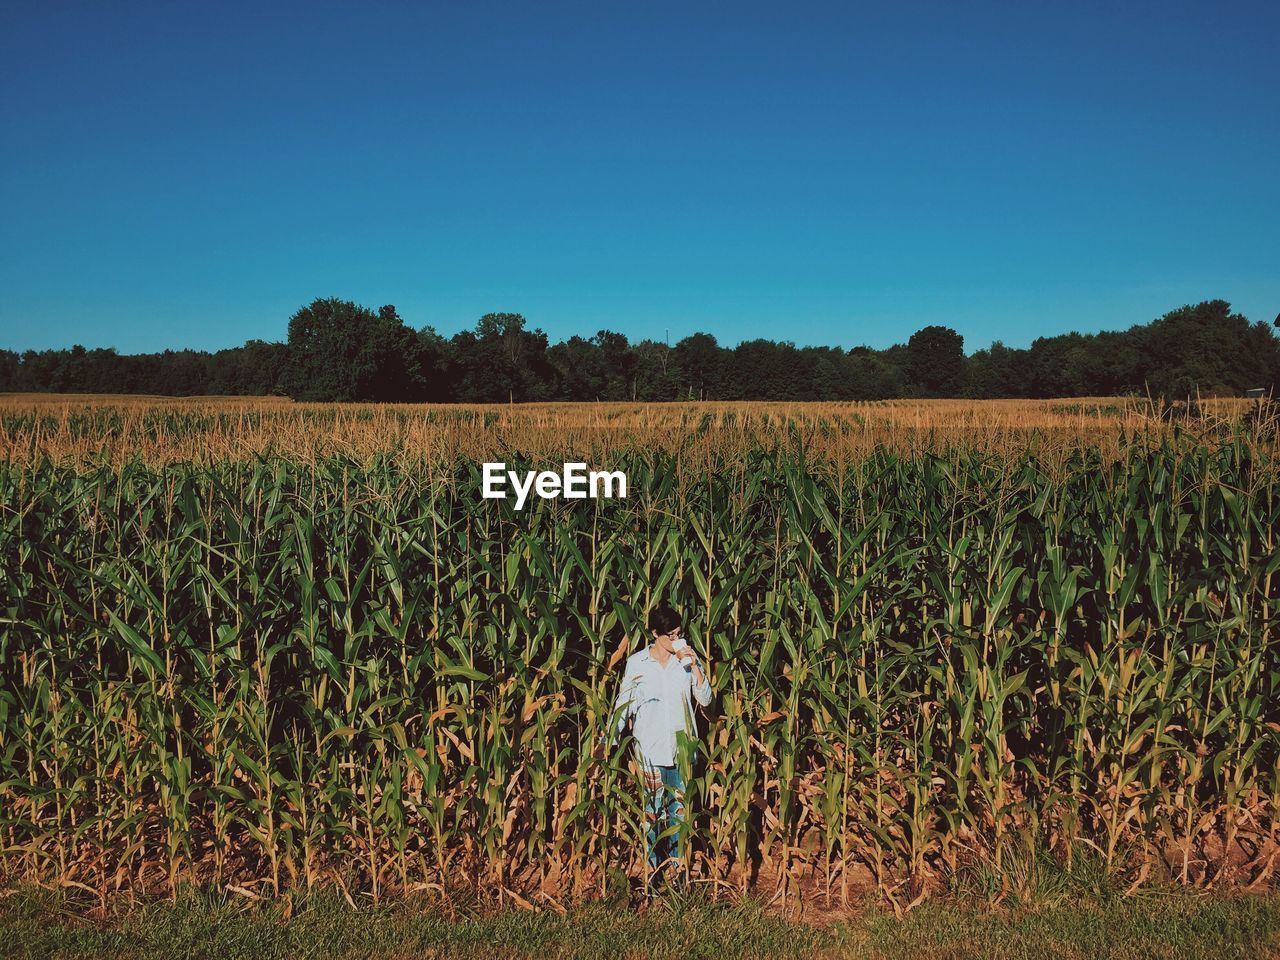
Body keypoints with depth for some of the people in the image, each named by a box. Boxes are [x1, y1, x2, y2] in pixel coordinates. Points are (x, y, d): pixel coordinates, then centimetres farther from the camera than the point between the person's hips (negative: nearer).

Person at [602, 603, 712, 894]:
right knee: (651, 814, 1)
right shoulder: (636, 663, 0)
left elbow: (705, 699, 2)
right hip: (649, 749, -1)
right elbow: (623, 705, 4)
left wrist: (694, 666, -10)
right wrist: (609, 740, -3)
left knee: (680, 812, 5)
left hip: (681, 747, 2)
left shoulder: (687, 658, 4)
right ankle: (652, 876, 11)